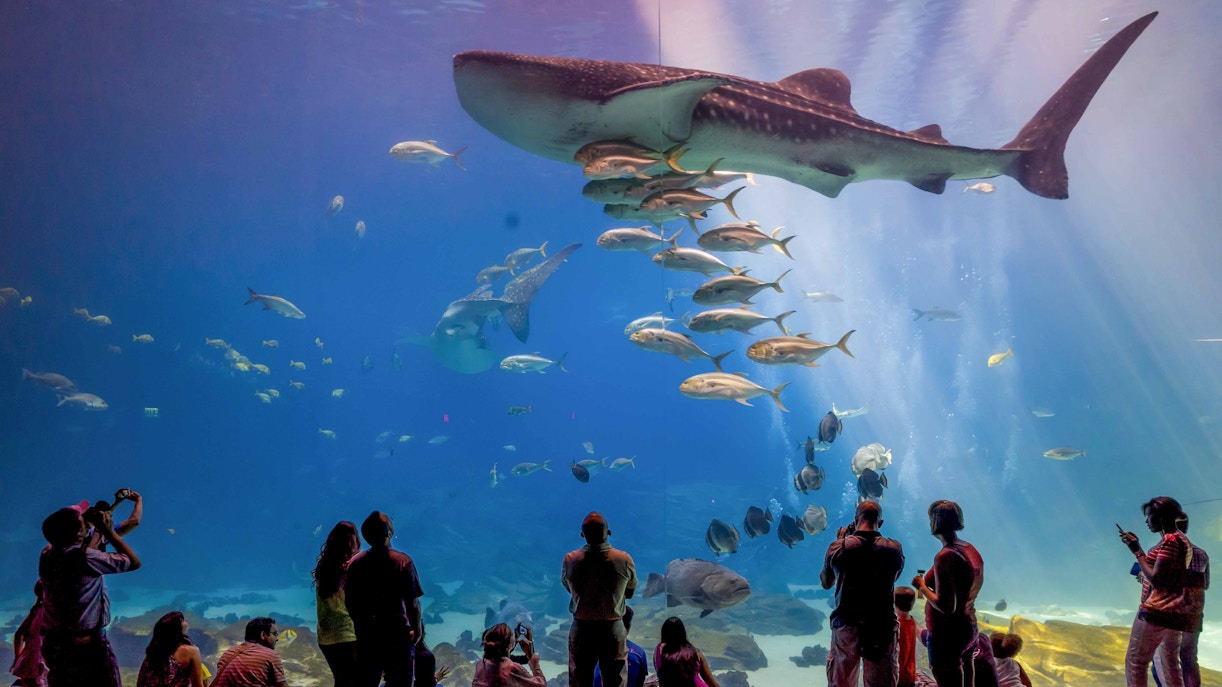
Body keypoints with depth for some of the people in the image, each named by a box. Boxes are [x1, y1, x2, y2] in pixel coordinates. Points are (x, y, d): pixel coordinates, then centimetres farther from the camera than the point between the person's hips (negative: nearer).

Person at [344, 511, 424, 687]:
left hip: (366, 635, 4)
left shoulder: (355, 562, -2)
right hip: (397, 633, -4)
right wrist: (417, 629, 3)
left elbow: (349, 602, 5)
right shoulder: (402, 561, -14)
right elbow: (413, 602, -13)